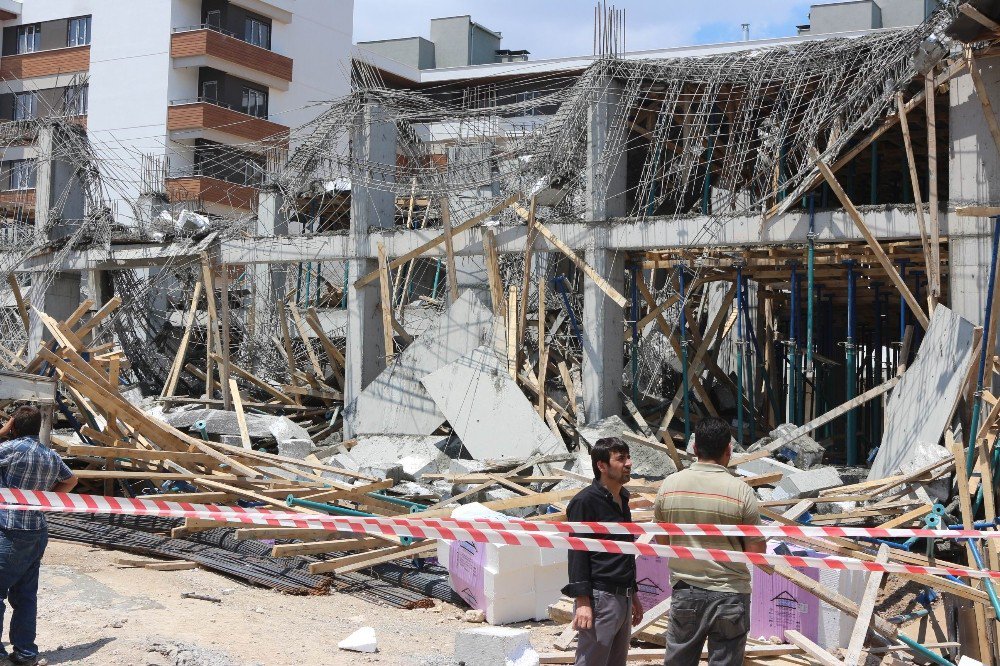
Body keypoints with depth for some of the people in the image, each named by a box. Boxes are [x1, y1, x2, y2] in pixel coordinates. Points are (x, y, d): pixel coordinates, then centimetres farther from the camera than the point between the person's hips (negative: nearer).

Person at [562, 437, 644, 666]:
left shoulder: (622, 499, 16)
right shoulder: (585, 501, -10)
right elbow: (577, 553, -14)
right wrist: (582, 601, -19)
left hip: (623, 599, 8)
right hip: (599, 599, -8)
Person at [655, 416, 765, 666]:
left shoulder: (669, 485, -3)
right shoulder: (741, 491, -13)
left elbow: (662, 540, 7)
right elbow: (756, 550, -9)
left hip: (684, 591, 3)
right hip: (729, 594, -3)